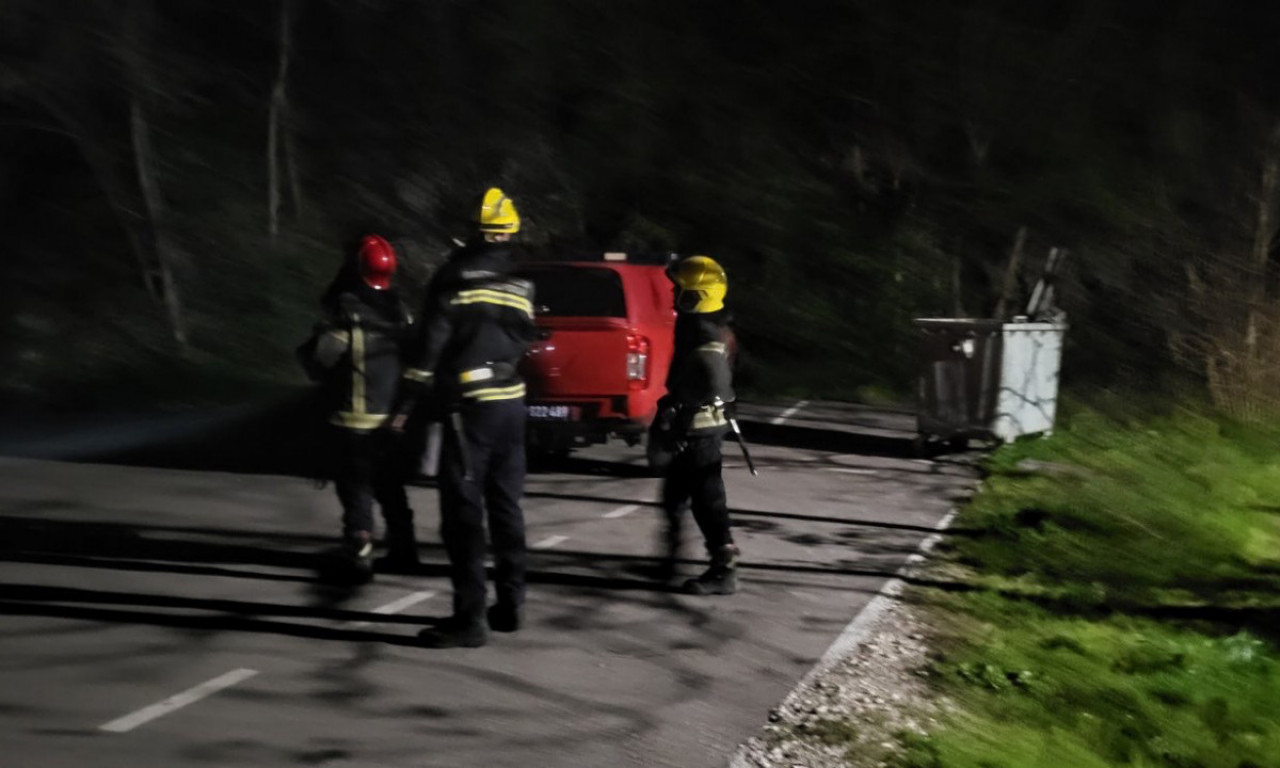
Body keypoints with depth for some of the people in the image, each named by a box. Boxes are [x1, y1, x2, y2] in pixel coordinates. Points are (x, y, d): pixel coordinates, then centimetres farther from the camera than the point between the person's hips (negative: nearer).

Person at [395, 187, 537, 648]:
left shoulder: (456, 278, -8)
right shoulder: (522, 285, 10)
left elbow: (431, 343, -10)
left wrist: (410, 400, -6)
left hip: (470, 405, -6)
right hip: (512, 403, 6)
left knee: (464, 510, -5)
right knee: (506, 506, 16)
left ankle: (470, 617, -8)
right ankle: (509, 605, 21)